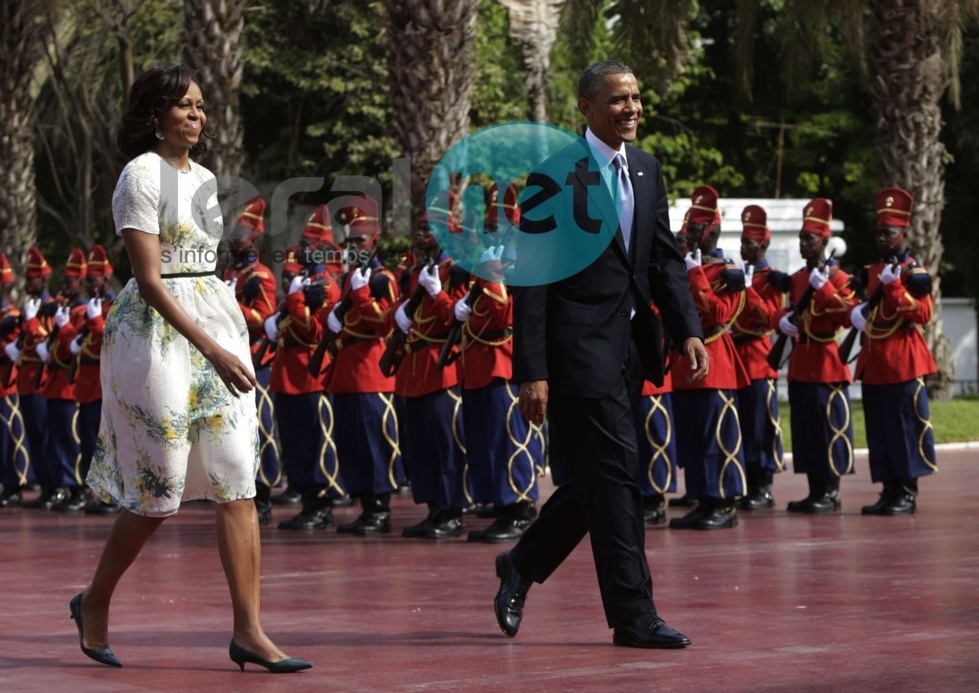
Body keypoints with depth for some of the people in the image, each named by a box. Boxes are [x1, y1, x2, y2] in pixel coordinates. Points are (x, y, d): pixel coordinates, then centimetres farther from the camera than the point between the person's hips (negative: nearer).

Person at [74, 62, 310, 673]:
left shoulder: (204, 177, 15)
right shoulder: (141, 175, -9)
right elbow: (150, 279, -16)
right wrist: (211, 348, -23)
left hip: (218, 321, 7)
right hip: (158, 331, -7)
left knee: (239, 482, -3)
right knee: (160, 490, -1)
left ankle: (249, 632, -4)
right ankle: (95, 603, 22)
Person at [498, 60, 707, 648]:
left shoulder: (647, 170, 12)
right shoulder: (555, 173, -10)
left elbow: (666, 259, 13)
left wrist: (689, 330, -2)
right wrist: (532, 371, -15)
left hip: (631, 350, 8)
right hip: (581, 348, -7)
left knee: (597, 481, 13)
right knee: (616, 478, -7)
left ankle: (522, 567, 33)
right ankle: (633, 615, 0)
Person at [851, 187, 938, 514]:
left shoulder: (915, 273, -6)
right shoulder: (871, 272, 15)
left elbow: (923, 314, -16)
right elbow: (859, 305, 24)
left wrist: (894, 286, -21)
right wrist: (855, 313, 3)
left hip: (903, 363, -7)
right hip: (873, 362, 7)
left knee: (907, 427, -4)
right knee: (879, 430, 8)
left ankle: (908, 493, 1)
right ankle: (889, 491, 14)